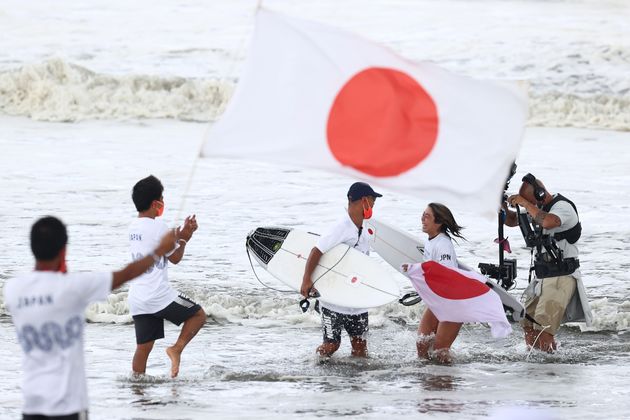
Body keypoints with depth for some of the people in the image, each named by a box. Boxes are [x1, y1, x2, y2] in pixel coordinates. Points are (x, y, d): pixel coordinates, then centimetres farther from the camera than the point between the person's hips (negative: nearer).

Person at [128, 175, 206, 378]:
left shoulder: (134, 226, 13)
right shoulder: (158, 226, -12)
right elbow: (175, 257, -4)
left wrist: (181, 234, 19)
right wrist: (184, 239, 10)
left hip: (136, 299, 7)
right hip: (159, 296, -7)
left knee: (143, 347, 10)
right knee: (198, 315, 10)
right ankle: (177, 349, -6)